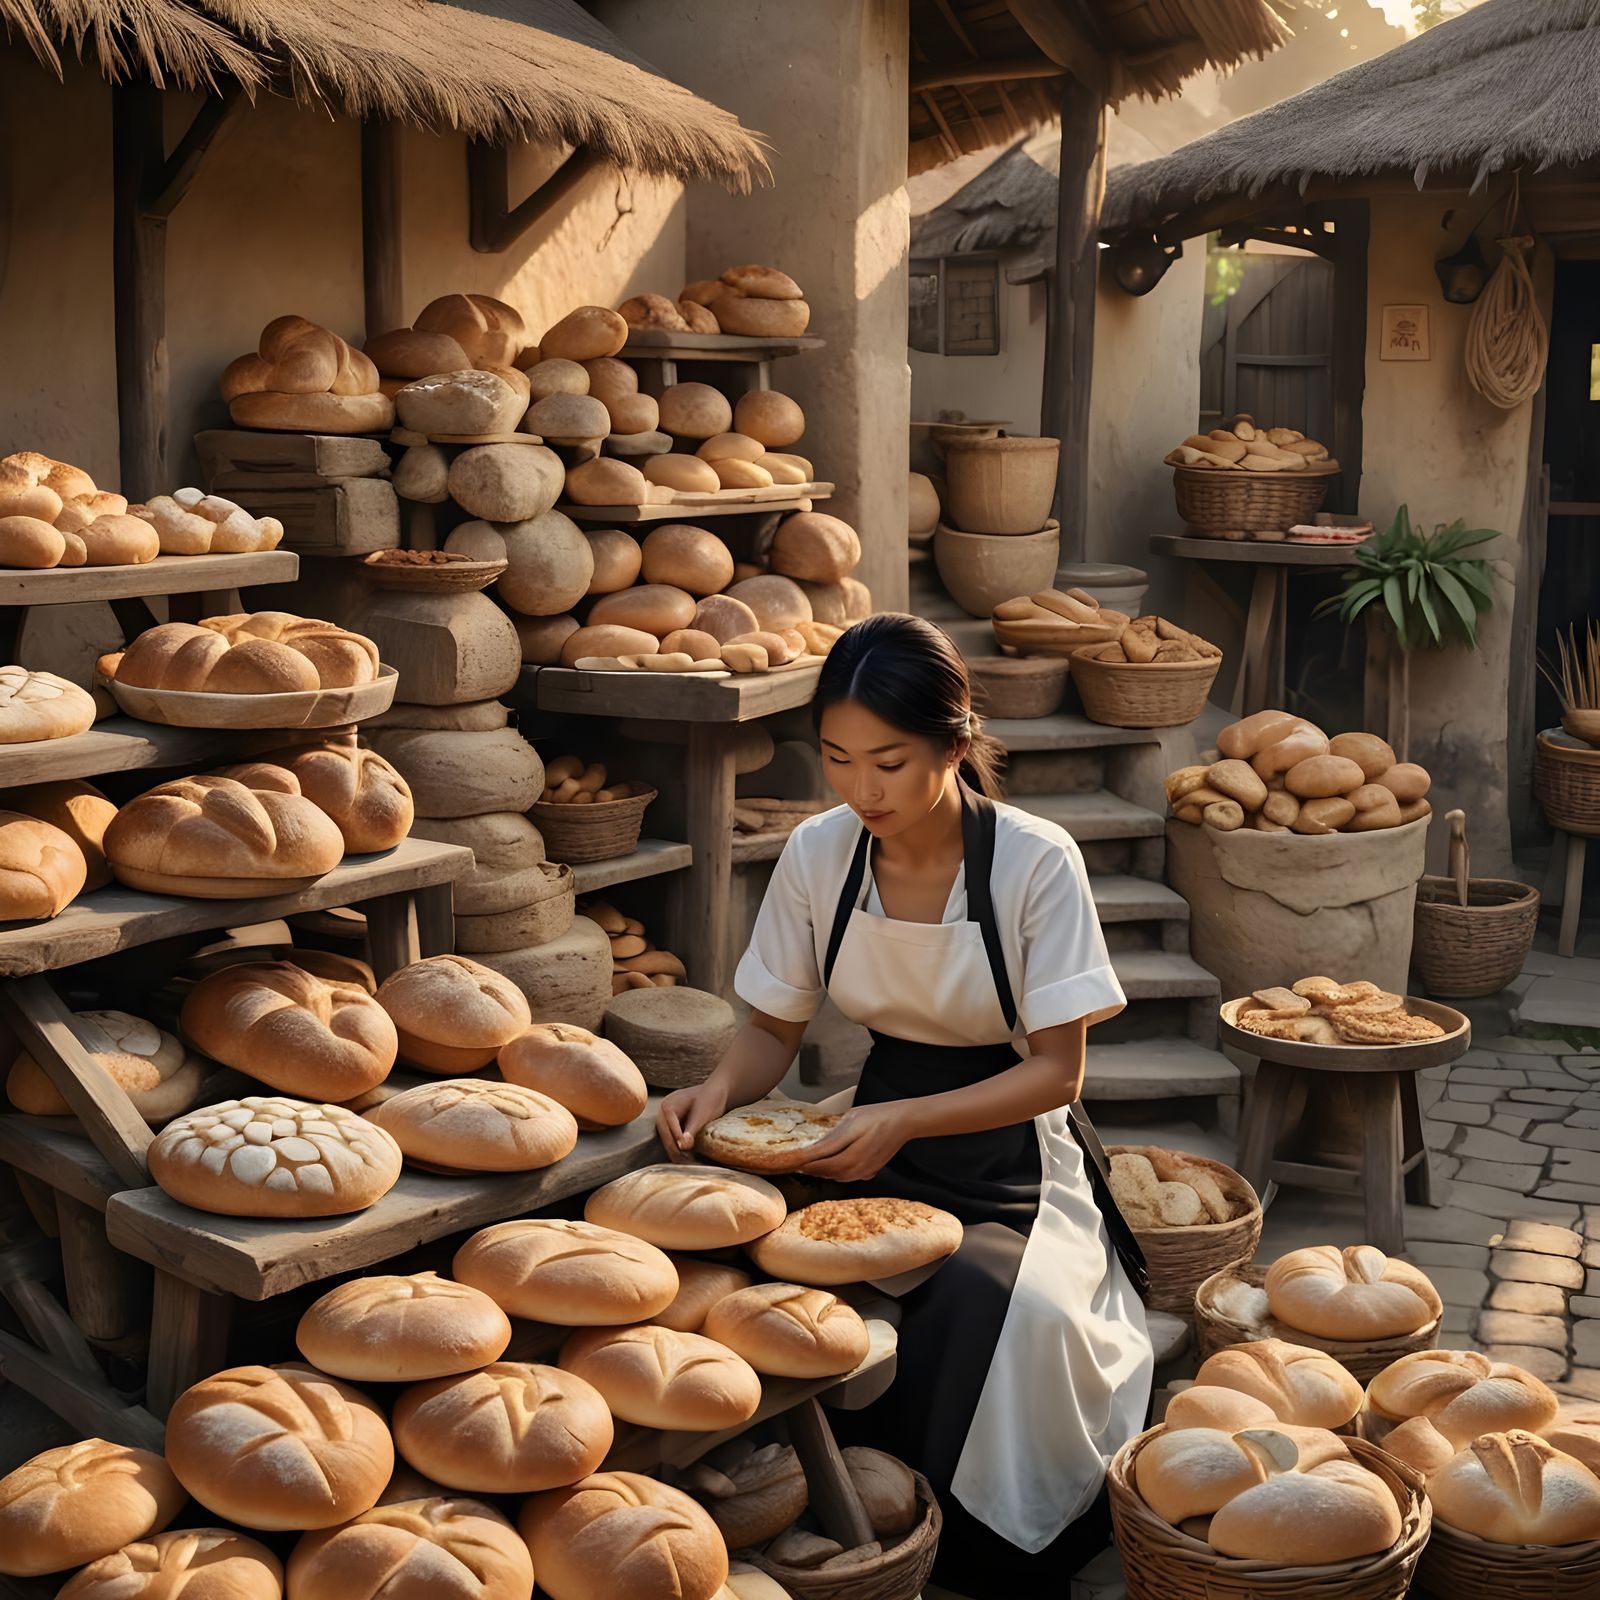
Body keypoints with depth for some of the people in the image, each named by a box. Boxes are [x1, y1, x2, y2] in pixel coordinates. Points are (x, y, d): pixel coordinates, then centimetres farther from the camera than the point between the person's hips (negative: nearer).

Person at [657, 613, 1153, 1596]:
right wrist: (723, 1088, -20)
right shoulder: (818, 854, -7)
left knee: (1003, 1306, -34)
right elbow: (774, 1031, 4)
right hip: (881, 1136, 3)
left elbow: (1056, 1072, -14)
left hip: (1011, 1152, -3)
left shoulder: (1036, 862, -17)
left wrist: (904, 1121, -28)